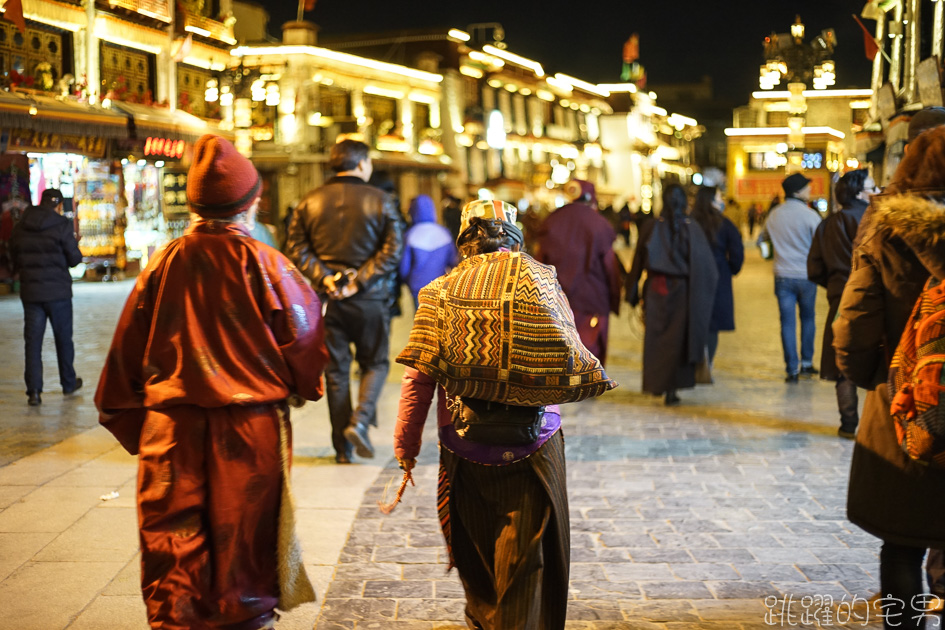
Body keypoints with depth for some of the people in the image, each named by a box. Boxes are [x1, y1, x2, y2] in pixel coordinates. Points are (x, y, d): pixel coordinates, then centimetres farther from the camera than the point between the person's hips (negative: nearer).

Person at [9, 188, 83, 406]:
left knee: (33, 341, 4)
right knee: (63, 339, 12)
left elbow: (15, 259, 10)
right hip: (57, 291, -3)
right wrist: (73, 244, 11)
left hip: (30, 292, 3)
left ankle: (34, 391, -3)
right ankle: (69, 383, 25)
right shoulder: (62, 225, -11)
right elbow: (74, 259, -9)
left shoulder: (20, 228, 4)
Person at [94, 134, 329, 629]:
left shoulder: (164, 263, -2)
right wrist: (304, 384, 15)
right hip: (251, 424, -1)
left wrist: (128, 421, 16)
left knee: (172, 534, 10)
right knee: (244, 534, 11)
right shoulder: (264, 264, -9)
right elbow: (303, 337, -6)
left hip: (172, 426, 2)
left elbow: (129, 347, 4)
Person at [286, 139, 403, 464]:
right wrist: (360, 281, -12)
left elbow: (296, 248, -2)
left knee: (336, 371, 9)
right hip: (369, 299, -2)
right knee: (375, 363, 13)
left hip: (328, 297, 3)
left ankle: (342, 448, 11)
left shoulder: (309, 202, 6)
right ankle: (359, 421, -10)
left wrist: (323, 277, -9)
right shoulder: (380, 200, -2)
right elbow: (392, 250, -10)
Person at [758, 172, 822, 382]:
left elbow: (762, 238, 19)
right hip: (806, 276, -2)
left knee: (787, 322, 3)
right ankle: (806, 363, 21)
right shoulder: (810, 216, -11)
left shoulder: (774, 215, 3)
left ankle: (792, 369, 0)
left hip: (783, 276, 2)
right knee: (808, 318, 16)